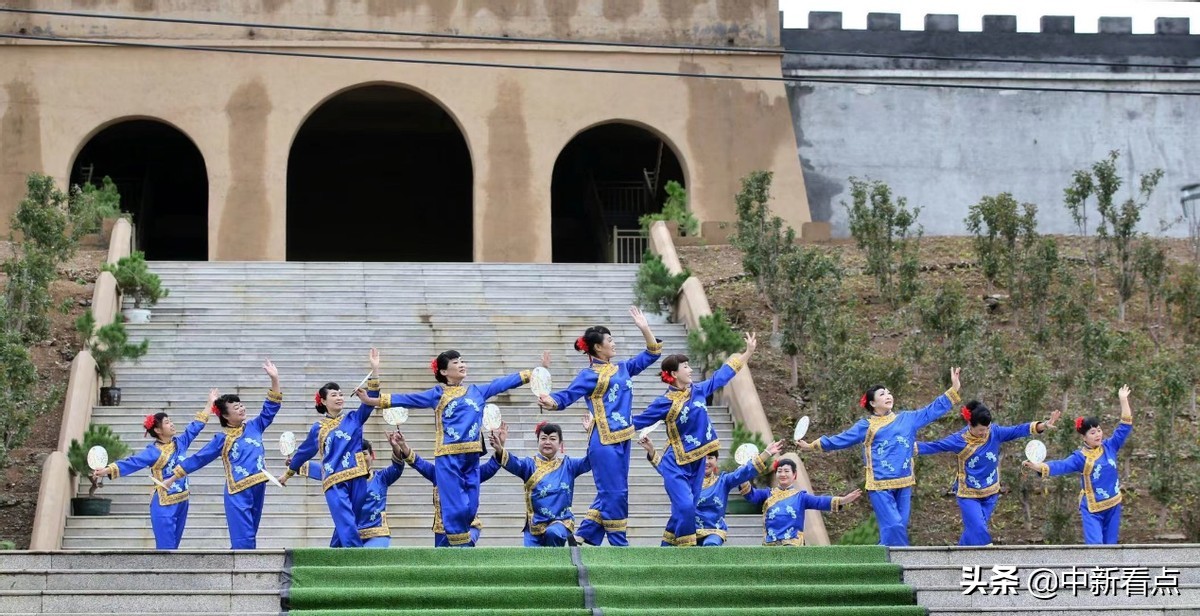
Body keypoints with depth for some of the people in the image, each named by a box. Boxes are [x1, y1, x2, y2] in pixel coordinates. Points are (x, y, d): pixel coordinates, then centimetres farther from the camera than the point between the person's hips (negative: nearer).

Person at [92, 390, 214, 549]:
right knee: (166, 549, -9)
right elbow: (132, 462, -22)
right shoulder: (154, 452, -12)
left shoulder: (180, 443, 6)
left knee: (172, 547, 12)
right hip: (164, 507, -7)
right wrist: (107, 470, -34)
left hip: (181, 503, 7)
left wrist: (210, 403, 22)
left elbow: (195, 426, 17)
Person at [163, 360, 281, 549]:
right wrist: (172, 478, 6)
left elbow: (271, 407, 11)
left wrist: (274, 379, -1)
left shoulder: (254, 427, 11)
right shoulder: (222, 439, 0)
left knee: (249, 539, 9)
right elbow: (197, 459, 5)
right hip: (238, 493, -5)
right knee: (243, 541, -12)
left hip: (257, 489, 5)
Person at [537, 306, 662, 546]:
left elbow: (652, 354, 23)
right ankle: (618, 543, 3)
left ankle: (586, 535, 17)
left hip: (622, 438, 8)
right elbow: (567, 395, -13)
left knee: (610, 493, 10)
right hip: (604, 441, -8)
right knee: (615, 493, -5)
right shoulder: (590, 375, -6)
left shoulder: (622, 368, 15)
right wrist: (551, 402, -34)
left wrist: (644, 328, 14)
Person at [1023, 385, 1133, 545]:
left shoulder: (1109, 447, 1)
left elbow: (1125, 427, 4)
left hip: (1113, 507, 4)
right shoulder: (1080, 457, -10)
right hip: (1092, 509, -4)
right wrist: (1037, 466, -39)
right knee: (1095, 547, -15)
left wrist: (1123, 400, -1)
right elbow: (1061, 465, -23)